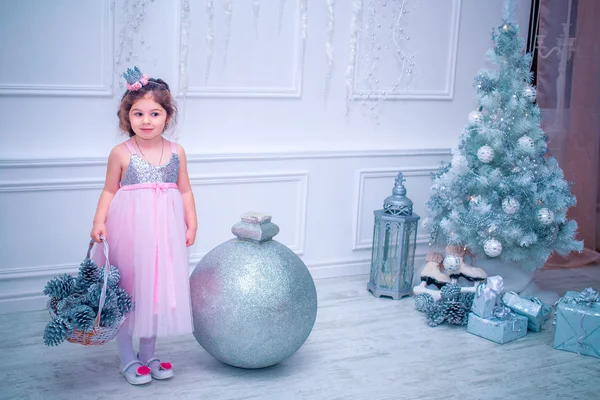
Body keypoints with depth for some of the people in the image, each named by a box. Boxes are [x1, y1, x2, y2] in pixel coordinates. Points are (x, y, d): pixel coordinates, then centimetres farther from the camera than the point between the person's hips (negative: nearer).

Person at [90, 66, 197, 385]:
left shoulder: (176, 152, 3)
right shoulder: (121, 153, -5)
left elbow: (185, 190, 8)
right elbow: (110, 191, -1)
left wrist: (191, 223, 3)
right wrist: (99, 221, -12)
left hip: (165, 231, 3)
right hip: (129, 230, -3)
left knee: (157, 290, 11)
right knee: (126, 291, 5)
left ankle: (148, 355, 27)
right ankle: (127, 359, 19)